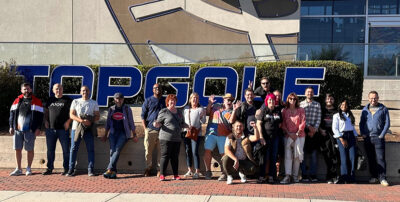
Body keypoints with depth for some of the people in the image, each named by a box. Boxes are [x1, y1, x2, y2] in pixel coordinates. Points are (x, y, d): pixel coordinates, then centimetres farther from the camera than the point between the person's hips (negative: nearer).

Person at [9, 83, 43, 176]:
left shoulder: (36, 101, 2)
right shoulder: (17, 100, 13)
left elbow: (40, 115, -1)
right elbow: (12, 113, 13)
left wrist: (38, 128, -8)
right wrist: (11, 126, 5)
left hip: (30, 130, -3)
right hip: (17, 129, 4)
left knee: (30, 149, 2)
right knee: (17, 149, 6)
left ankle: (28, 168, 16)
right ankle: (18, 169, 16)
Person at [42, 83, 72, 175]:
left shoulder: (67, 100, 2)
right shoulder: (50, 100, 14)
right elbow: (46, 111, 21)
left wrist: (68, 121, -9)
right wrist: (46, 121, 7)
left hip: (63, 129, -4)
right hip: (50, 129, 4)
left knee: (65, 150, -1)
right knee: (50, 150, 8)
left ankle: (66, 168, 7)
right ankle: (49, 168, 17)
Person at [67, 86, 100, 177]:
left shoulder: (94, 103, 13)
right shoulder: (75, 102, 12)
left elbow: (97, 116, 9)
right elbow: (71, 115, 2)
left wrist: (90, 121, -13)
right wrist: (82, 120, -13)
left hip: (88, 129, 0)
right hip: (76, 128, 0)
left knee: (90, 149, -4)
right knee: (73, 148, -2)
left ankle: (90, 170, 0)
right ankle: (71, 170, 3)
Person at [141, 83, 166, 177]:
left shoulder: (166, 101, 14)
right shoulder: (148, 101, 10)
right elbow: (143, 116, 8)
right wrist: (145, 129, -2)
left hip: (163, 130, 1)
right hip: (150, 130, -1)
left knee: (161, 151, 0)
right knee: (148, 151, 0)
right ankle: (148, 168, 11)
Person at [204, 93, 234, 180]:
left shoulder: (231, 111, 9)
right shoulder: (215, 106, 15)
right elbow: (207, 113, 13)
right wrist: (210, 103, 4)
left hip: (224, 135, -1)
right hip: (211, 133, 2)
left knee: (224, 154, -3)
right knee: (207, 150, -8)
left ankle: (224, 174, 7)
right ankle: (208, 171, 3)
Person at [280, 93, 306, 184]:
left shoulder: (301, 110, 7)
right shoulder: (284, 111, 8)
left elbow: (303, 123, 2)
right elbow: (283, 124, 5)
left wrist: (297, 134, -7)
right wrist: (289, 134, -6)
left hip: (299, 136, 0)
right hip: (288, 135, 0)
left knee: (297, 155, 0)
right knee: (287, 155, -10)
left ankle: (295, 175, 8)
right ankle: (287, 176, -16)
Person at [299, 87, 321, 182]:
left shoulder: (317, 105, 11)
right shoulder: (301, 104, 7)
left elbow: (319, 119, 4)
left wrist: (314, 129, -7)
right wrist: (309, 127, -11)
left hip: (314, 132, 1)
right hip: (304, 131, -1)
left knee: (313, 154, 1)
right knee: (303, 154, -1)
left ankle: (313, 175, 6)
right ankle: (304, 175, 4)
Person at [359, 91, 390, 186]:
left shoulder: (383, 109, 4)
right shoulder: (365, 110, 13)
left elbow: (387, 123, 2)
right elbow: (361, 123, 16)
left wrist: (382, 135, -7)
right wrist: (363, 134, 2)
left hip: (378, 137, -3)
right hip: (367, 138, 3)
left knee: (380, 158, -8)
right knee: (371, 159, 7)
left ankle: (382, 178, -6)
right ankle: (374, 176, 15)